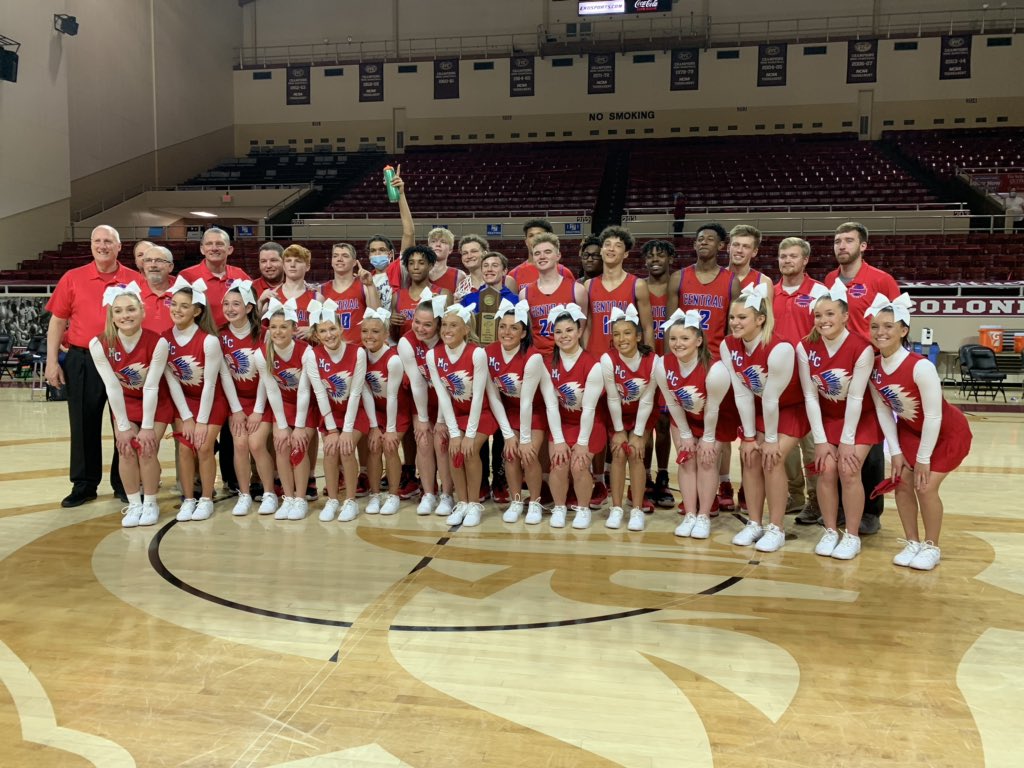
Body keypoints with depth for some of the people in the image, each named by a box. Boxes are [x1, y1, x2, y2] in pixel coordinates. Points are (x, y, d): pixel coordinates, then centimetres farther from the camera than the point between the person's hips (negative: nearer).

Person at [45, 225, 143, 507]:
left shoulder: (135, 280, 1)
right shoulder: (72, 278, 3)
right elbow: (57, 321, 5)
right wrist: (52, 362, -1)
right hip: (82, 361, 1)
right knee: (84, 424, 7)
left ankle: (124, 483, 20)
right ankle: (84, 484, 19)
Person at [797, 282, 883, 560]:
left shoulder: (861, 349, -24)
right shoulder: (805, 347, -15)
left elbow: (855, 398, -21)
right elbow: (810, 396, -11)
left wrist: (847, 441, -17)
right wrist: (820, 440, -12)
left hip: (859, 419, -3)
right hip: (826, 418, 3)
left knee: (849, 471, -14)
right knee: (826, 470, -8)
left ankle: (852, 536, 1)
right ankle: (830, 531, 8)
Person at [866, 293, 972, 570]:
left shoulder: (921, 367, -35)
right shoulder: (873, 367, -16)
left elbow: (933, 416, -28)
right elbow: (883, 411, -7)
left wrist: (923, 459, -21)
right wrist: (895, 451, -8)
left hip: (947, 432, -5)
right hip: (910, 430, 6)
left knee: (925, 486, -11)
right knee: (902, 482, 0)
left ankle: (931, 546, 10)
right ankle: (912, 542, 17)